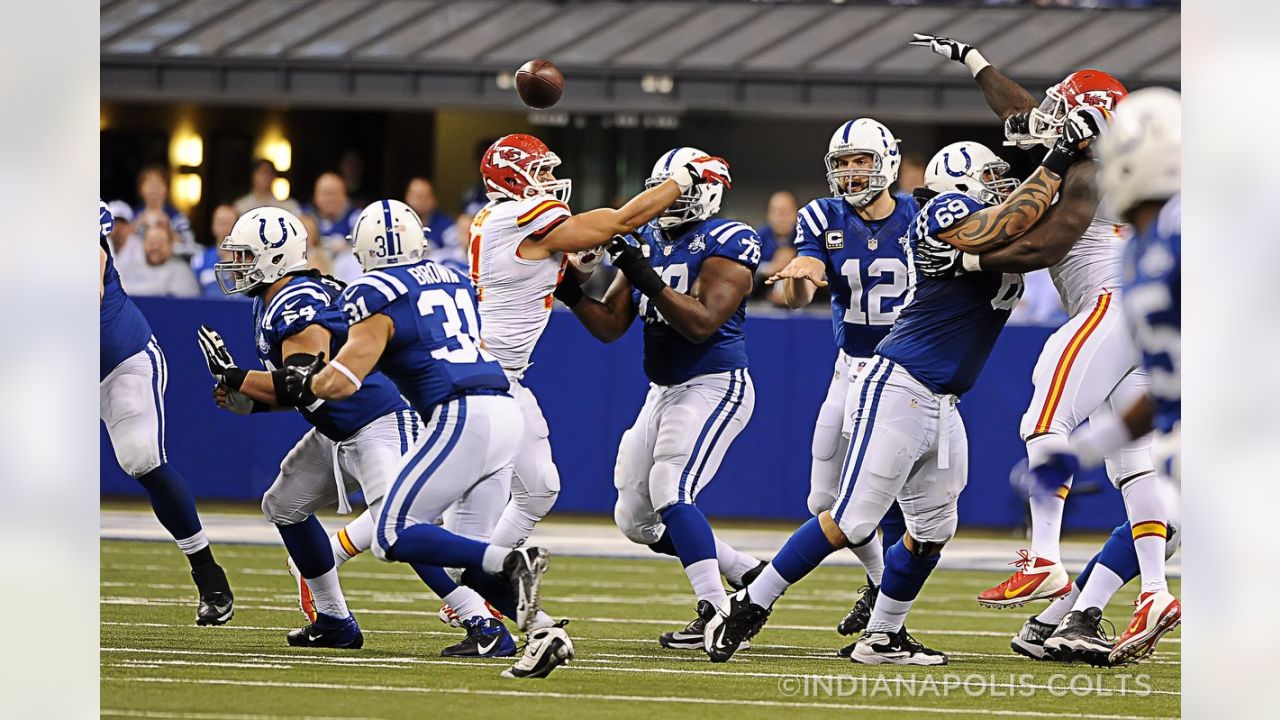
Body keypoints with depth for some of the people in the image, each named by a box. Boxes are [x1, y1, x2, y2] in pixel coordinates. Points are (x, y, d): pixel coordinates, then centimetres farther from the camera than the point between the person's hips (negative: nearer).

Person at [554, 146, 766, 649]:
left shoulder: (725, 243, -13)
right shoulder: (645, 242, 9)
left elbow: (703, 323, -24)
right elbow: (611, 326, 9)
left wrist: (648, 280, -30)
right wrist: (572, 293, -8)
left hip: (714, 386, -9)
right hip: (663, 392, 9)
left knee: (670, 492, -24)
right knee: (636, 520, 8)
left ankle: (717, 616, -22)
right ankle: (749, 574, 19)